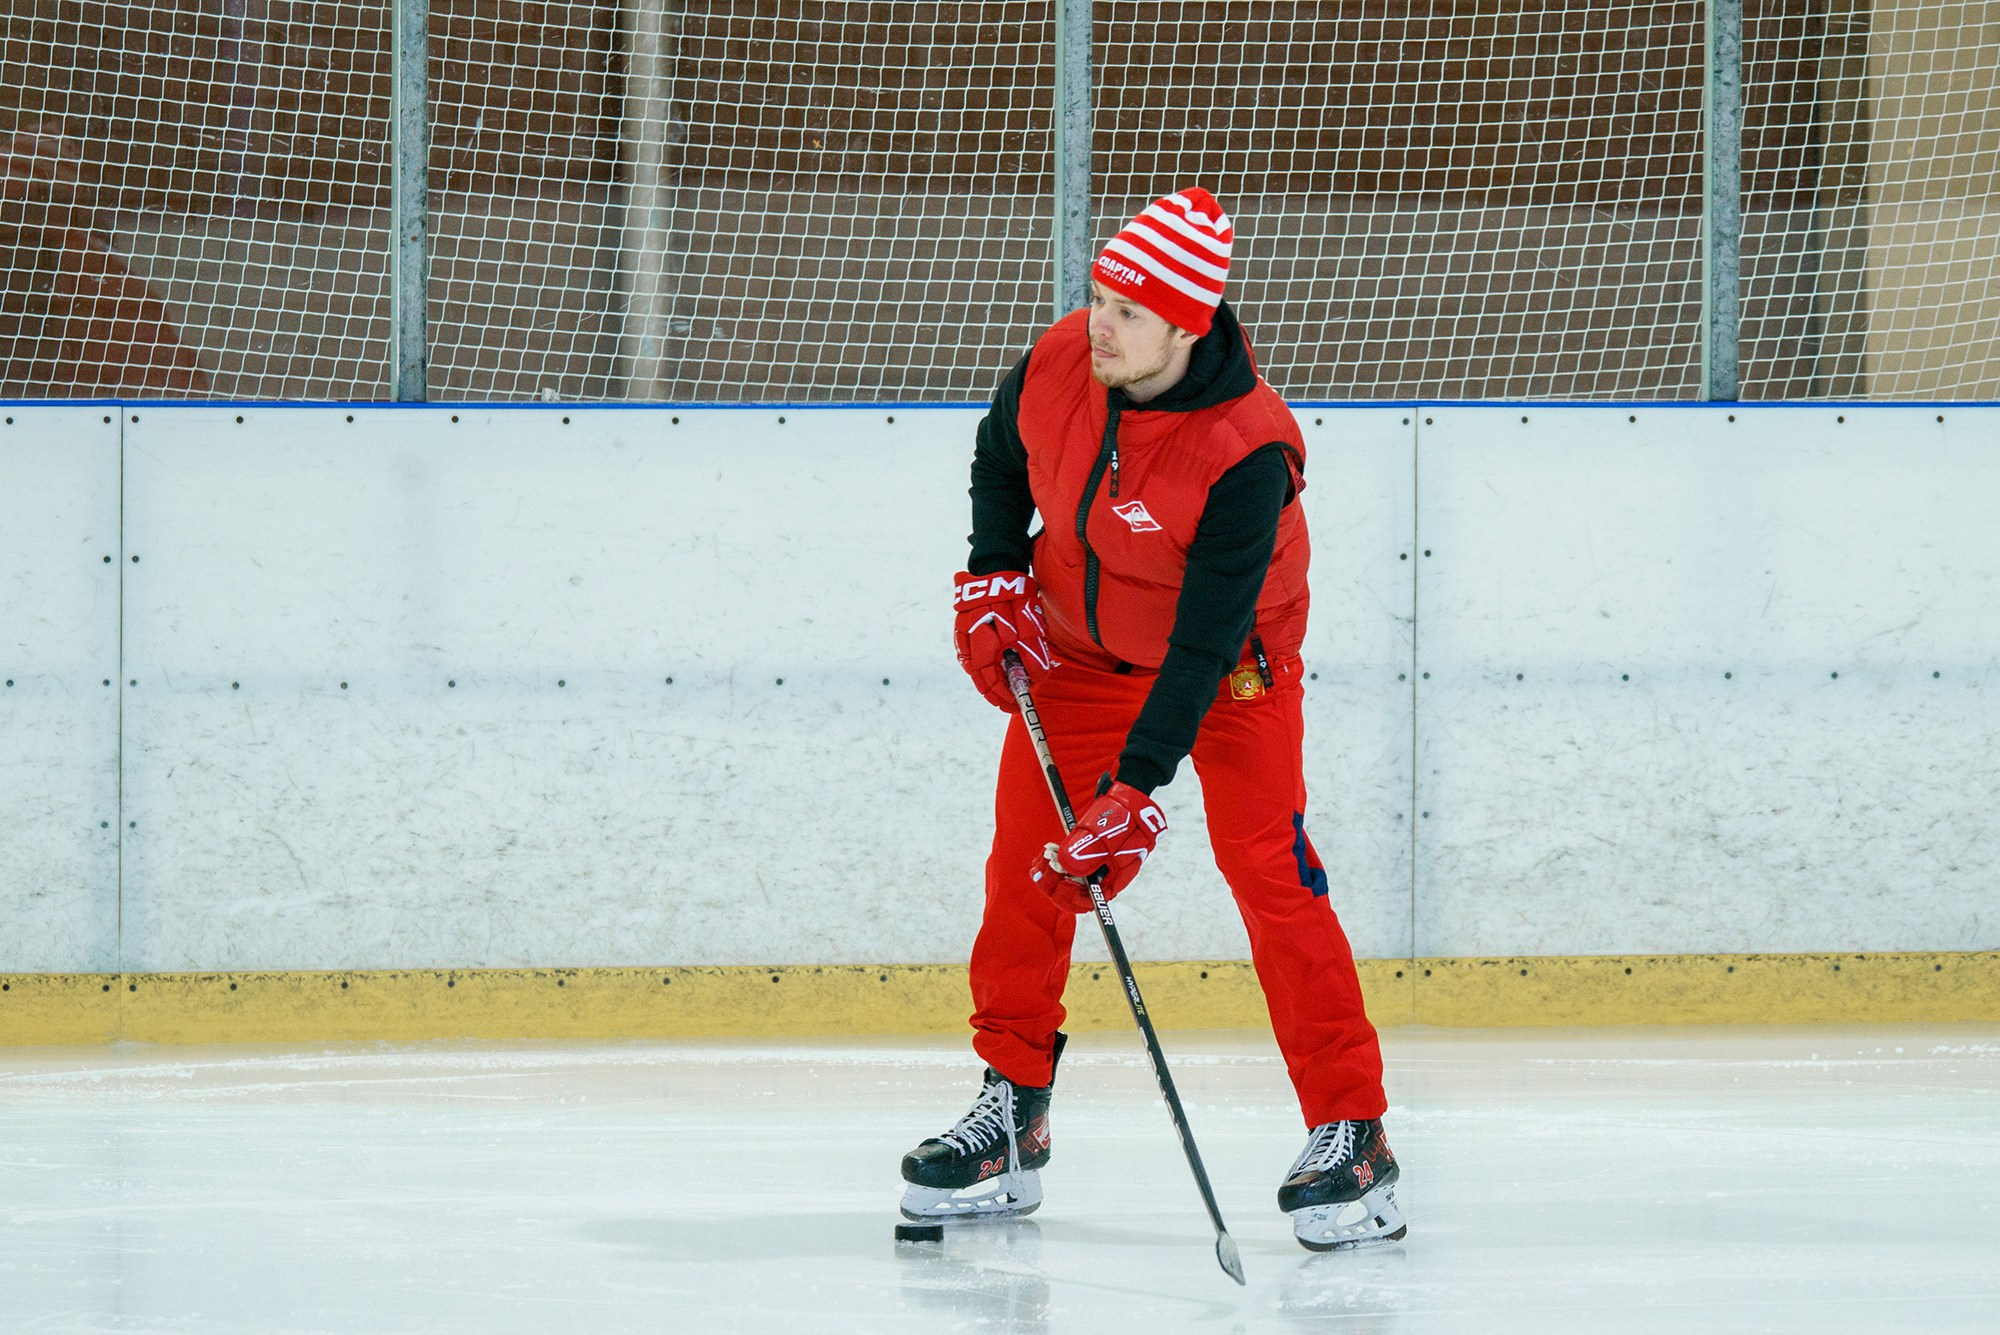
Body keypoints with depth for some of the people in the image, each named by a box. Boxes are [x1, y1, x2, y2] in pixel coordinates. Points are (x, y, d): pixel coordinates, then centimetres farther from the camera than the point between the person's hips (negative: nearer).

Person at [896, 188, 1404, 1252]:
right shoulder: (1060, 359, -17)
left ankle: (1351, 1135, -13)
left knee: (1266, 866, -17)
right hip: (1081, 644, 5)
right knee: (1026, 855, 1)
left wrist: (1138, 784, -33)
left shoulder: (1247, 451, -33)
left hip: (1231, 661, -5)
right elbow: (1001, 459, 8)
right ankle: (1011, 1122, 14)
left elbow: (1205, 642, -31)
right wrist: (994, 576, -2)